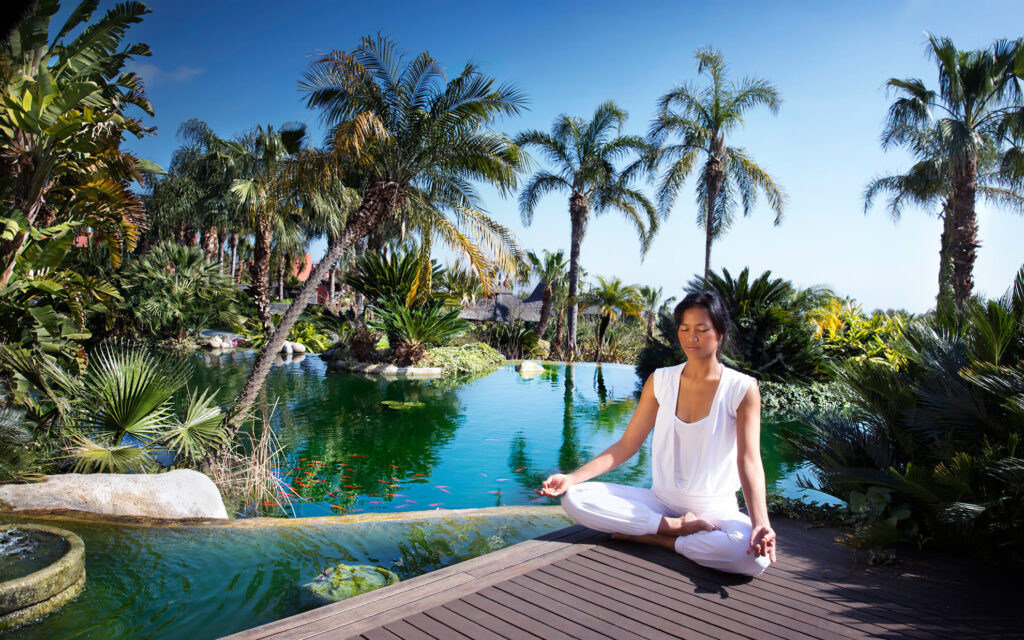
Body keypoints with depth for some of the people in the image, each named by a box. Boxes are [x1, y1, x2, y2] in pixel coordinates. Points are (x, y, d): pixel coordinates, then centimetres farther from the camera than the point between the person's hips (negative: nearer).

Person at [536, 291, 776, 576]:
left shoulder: (742, 389, -6)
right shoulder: (660, 381, 3)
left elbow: (749, 461, -14)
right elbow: (626, 445, 2)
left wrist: (761, 524, -32)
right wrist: (571, 478, -10)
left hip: (715, 509, -2)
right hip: (661, 501, 3)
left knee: (755, 556, -36)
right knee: (574, 498, -17)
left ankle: (650, 537, -16)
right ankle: (678, 527, -15)